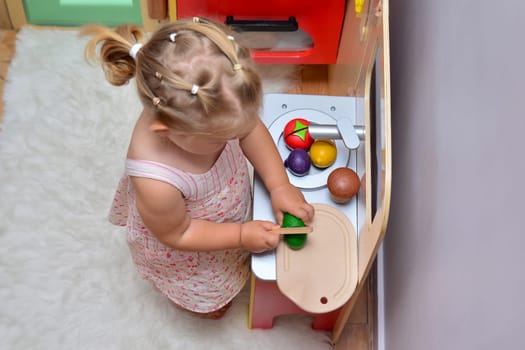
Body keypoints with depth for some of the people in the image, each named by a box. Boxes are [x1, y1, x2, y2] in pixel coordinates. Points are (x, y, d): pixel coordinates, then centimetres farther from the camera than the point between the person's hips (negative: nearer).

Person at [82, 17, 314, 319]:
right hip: (185, 252, -3)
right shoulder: (157, 183, -48)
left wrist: (280, 185, -19)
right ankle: (208, 301, 67)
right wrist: (242, 235, -24)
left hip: (230, 199, 4)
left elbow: (251, 128, -14)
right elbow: (177, 235, -27)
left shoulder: (209, 106, -36)